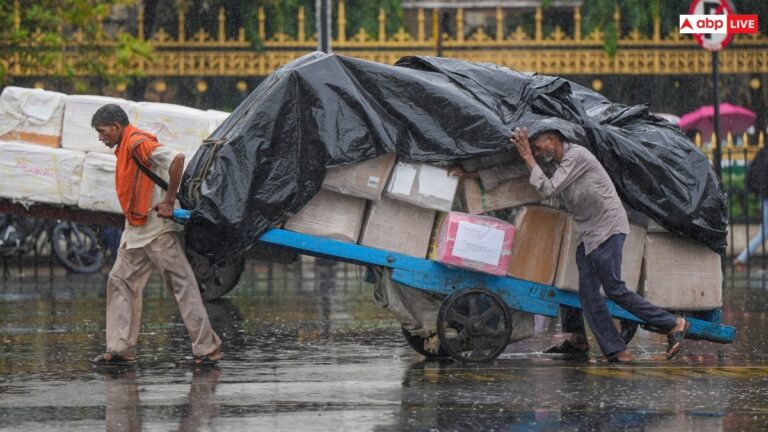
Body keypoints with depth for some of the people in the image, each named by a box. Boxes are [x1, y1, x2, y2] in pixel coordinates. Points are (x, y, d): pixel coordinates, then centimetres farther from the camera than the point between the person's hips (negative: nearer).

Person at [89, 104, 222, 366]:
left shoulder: (138, 143, -15)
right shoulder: (125, 148, 17)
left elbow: (177, 159, -28)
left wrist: (169, 202, -24)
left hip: (158, 229, -11)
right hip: (136, 231, 11)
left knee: (182, 285, -7)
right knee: (120, 281, 9)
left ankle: (207, 348, -6)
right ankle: (121, 349, 9)